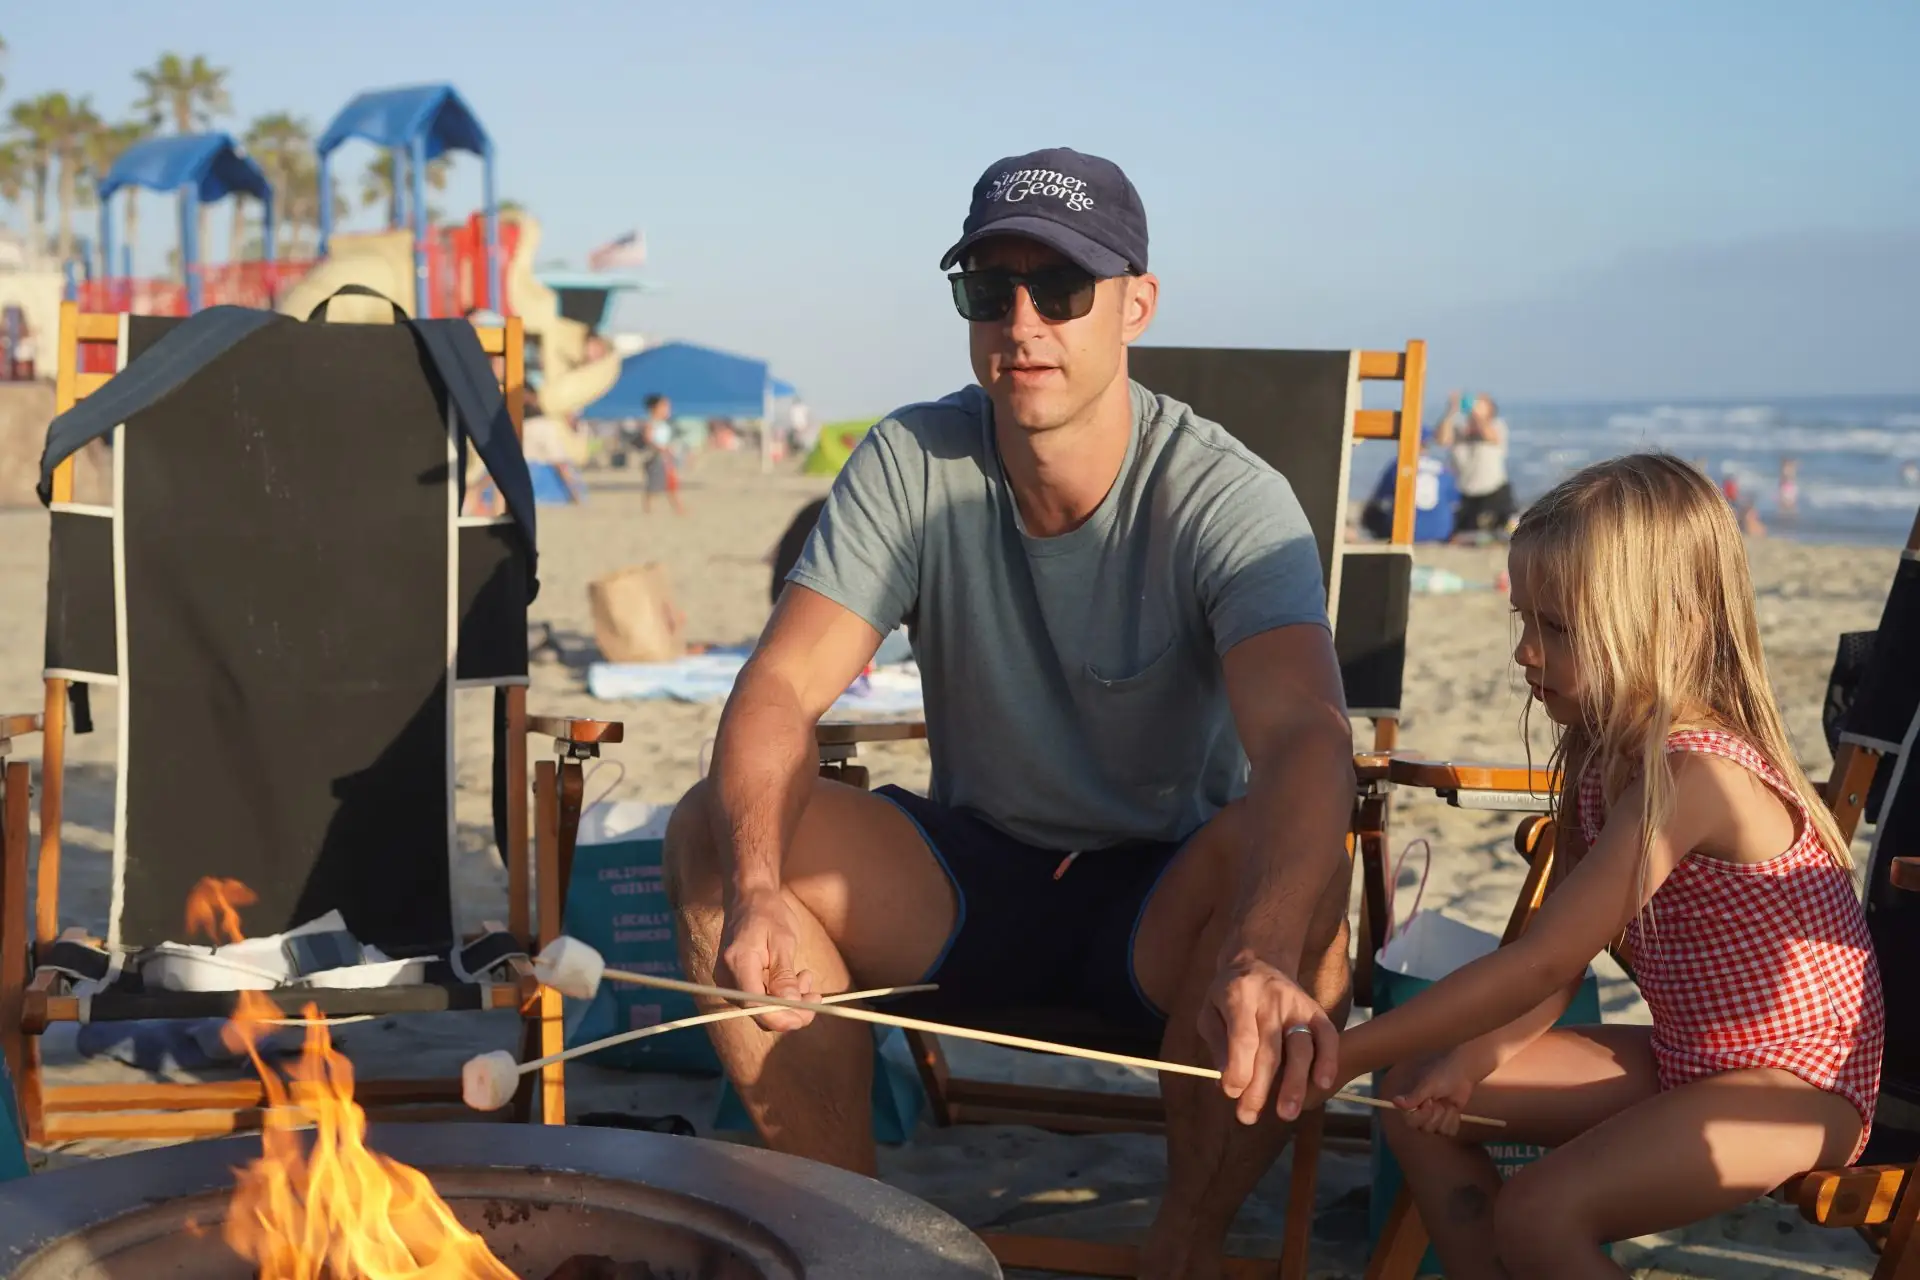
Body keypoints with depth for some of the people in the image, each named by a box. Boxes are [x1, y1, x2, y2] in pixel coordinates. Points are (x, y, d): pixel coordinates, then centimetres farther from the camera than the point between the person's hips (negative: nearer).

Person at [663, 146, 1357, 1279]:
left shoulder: (1226, 497, -18)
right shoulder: (911, 464, -8)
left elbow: (1306, 739, -35)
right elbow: (783, 688, -17)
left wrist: (1262, 961, -56)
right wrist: (757, 888, -39)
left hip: (1162, 905, -2)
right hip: (966, 884, 3)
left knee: (1297, 872, -35)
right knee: (710, 836, -20)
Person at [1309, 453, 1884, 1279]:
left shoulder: (1695, 776, -27)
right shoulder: (1601, 756, 1)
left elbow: (1540, 963, -31)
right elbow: (1559, 964, 2)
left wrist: (1345, 1054, -30)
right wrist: (1469, 1061, -15)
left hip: (1793, 1081, -9)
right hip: (1684, 1058, 9)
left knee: (1540, 1212, -27)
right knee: (1419, 1095, 2)